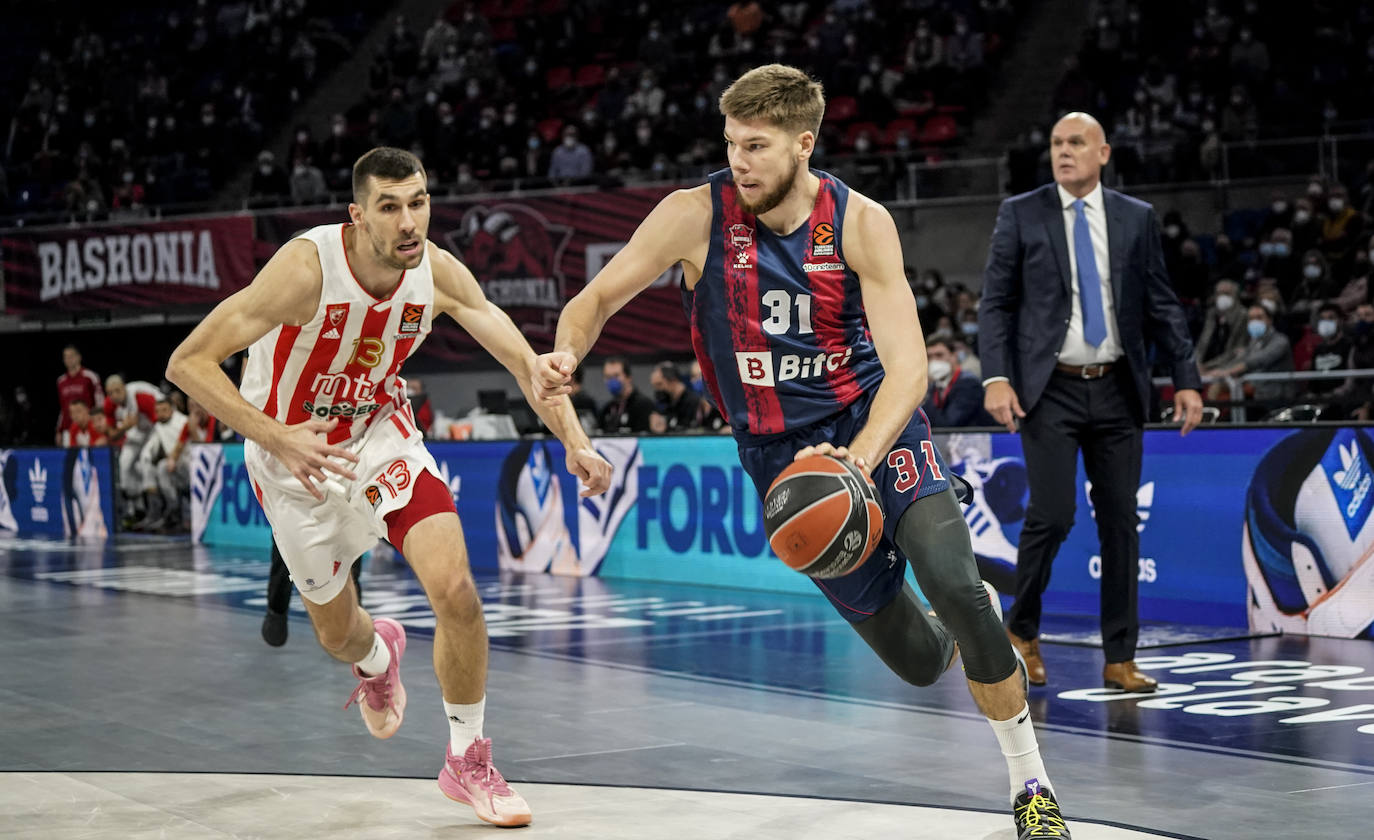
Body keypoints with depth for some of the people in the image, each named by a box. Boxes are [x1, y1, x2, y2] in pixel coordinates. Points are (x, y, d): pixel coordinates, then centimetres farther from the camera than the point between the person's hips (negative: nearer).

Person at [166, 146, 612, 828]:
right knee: (337, 632, 12)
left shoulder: (437, 272, -17)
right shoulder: (308, 267, -31)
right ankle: (376, 657, 54)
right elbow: (187, 363, -31)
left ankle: (468, 763, 5)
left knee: (456, 591, -16)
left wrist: (573, 440, -25)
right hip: (296, 453, -2)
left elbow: (522, 357, -9)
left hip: (381, 435, 2)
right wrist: (278, 439, -40)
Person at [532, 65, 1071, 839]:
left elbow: (907, 367, -20)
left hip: (874, 418, -1)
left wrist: (858, 457, -39)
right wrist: (569, 352, -31)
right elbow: (600, 296, -7)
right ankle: (966, 621, 43)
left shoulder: (861, 223, -14)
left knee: (953, 582, -24)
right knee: (918, 660, 1)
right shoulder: (698, 215, -13)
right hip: (778, 448, 1)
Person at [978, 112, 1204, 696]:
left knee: (1120, 520, 3)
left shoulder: (1137, 219, 7)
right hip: (1050, 389, -2)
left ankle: (1119, 659, 11)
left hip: (1117, 391, 3)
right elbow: (995, 303, -1)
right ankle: (1022, 630, 14)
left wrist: (1186, 379, 0)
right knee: (1052, 514, -11)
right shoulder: (1021, 214, 2)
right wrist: (996, 377, -13)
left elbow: (1162, 306, 9)